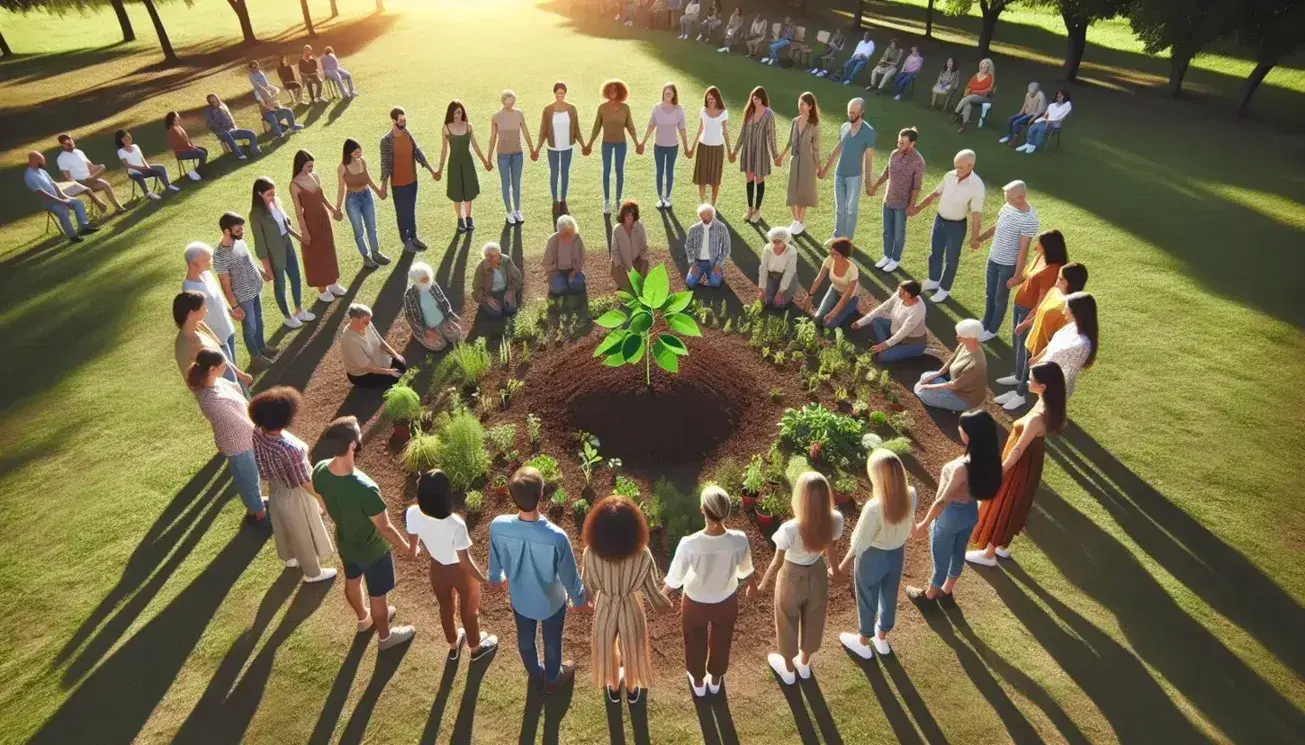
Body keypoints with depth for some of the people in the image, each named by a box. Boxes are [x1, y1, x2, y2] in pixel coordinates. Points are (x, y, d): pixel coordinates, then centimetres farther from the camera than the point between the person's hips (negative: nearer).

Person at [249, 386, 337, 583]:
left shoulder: (258, 433, -20)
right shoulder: (290, 448, -41)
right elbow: (305, 481, -27)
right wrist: (322, 500, -11)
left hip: (275, 490, 7)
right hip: (295, 495, -7)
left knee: (284, 527, 33)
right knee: (304, 533, 19)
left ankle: (290, 558, 60)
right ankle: (313, 573, 42)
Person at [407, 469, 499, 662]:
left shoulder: (413, 514, -26)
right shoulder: (456, 524, -39)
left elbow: (413, 541, -4)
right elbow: (465, 560, -27)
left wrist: (414, 552, 19)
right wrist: (484, 580, -12)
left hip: (437, 568, 4)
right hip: (460, 571, -4)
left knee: (446, 607, 31)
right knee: (469, 610, 25)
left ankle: (453, 646, 57)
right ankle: (476, 648, 52)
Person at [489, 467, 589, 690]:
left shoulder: (498, 526, -31)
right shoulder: (556, 537, -40)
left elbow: (495, 561, -7)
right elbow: (569, 576, -21)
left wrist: (495, 578, 16)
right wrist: (580, 600, 1)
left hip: (519, 598, 3)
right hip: (551, 601, -3)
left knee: (525, 638, 32)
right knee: (552, 642, 28)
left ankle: (535, 673, 61)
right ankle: (553, 678, 56)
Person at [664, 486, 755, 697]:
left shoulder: (689, 544, -36)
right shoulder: (739, 540, -30)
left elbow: (675, 577, -19)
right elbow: (746, 569, -8)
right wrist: (752, 586, 15)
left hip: (695, 602, -1)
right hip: (726, 601, 1)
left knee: (696, 644, 29)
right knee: (721, 642, 31)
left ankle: (698, 682, 54)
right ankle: (715, 680, 56)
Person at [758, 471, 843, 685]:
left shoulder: (789, 529, -38)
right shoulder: (835, 520, -26)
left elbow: (777, 563, -21)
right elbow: (831, 551, -6)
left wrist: (763, 584, -2)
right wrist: (833, 569, 17)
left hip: (792, 578, -3)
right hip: (817, 575, 3)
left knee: (788, 622, 25)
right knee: (812, 619, 30)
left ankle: (788, 669, 50)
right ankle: (804, 663, 56)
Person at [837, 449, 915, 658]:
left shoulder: (875, 507, -38)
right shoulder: (911, 495, -21)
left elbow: (859, 543, -25)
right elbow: (908, 523, 0)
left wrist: (844, 565, -9)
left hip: (873, 557, -5)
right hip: (897, 553, 5)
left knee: (867, 600, 20)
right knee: (889, 596, 27)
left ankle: (863, 642, 44)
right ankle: (881, 638, 51)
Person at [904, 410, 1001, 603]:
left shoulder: (963, 467, -38)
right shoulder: (990, 458, -15)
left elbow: (942, 501, -29)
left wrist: (924, 524, -17)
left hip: (951, 515, -7)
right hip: (971, 512, 7)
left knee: (940, 557, 18)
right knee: (958, 552, 28)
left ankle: (929, 594, 42)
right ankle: (946, 590, 51)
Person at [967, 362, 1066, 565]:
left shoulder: (1037, 418, -36)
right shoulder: (1047, 405, -9)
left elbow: (1019, 449, -26)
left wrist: (999, 472, -14)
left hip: (1021, 466, -9)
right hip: (1029, 462, 9)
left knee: (1001, 508, 11)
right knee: (1011, 507, 26)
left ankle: (988, 554, 30)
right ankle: (1002, 547, 47)